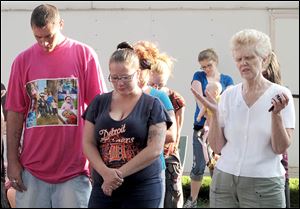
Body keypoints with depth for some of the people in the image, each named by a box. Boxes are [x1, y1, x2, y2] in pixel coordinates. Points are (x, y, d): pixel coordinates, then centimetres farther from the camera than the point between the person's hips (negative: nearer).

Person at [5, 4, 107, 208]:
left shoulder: (85, 55, 0)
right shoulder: (23, 60, 5)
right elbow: (15, 114, 6)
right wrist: (12, 161, 3)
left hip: (74, 168, -2)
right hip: (31, 169, 2)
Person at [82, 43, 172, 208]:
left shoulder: (152, 105, 0)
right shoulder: (99, 103, 9)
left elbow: (155, 148, -9)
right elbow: (88, 143, 4)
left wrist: (120, 173, -13)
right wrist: (105, 172, -13)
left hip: (143, 189, -2)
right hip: (103, 187, 3)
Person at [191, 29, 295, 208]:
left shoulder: (280, 94, -4)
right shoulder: (229, 95, 4)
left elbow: (281, 148, -10)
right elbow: (217, 147, 1)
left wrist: (276, 113, -22)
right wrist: (214, 112, -10)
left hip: (263, 184, -3)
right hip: (224, 180, 3)